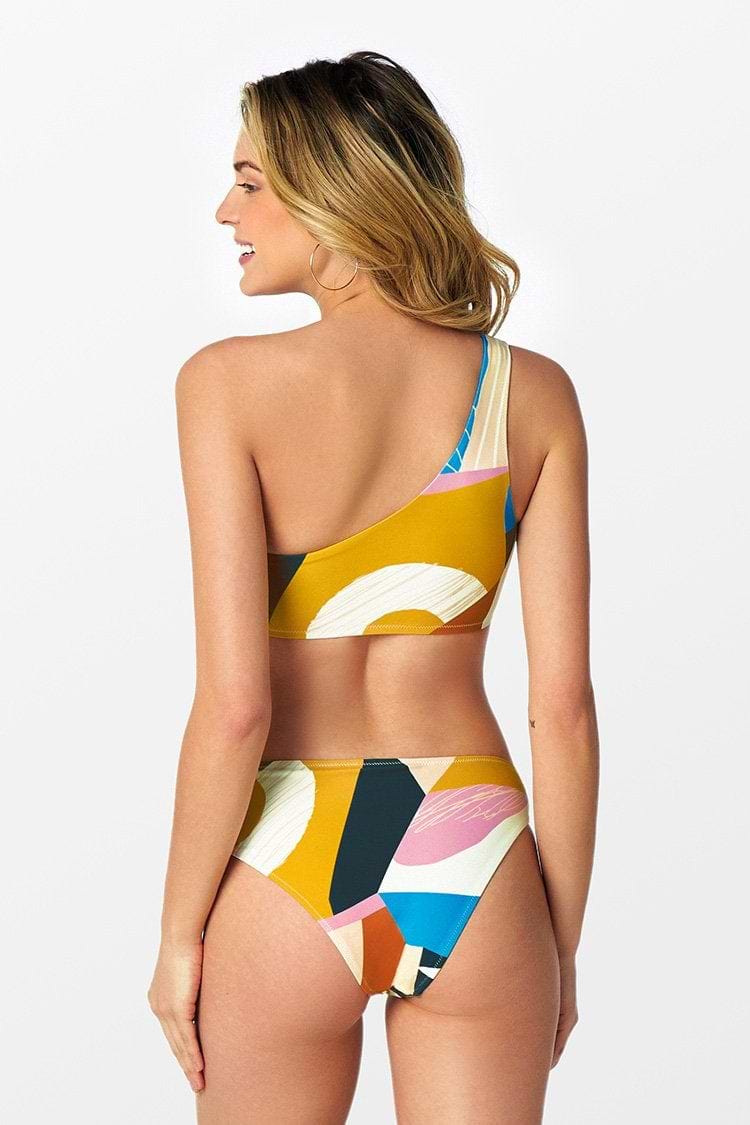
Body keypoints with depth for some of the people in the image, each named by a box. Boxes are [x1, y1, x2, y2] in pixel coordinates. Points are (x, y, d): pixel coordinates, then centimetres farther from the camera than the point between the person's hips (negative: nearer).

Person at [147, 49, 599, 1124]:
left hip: (288, 874, -2)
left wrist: (177, 933, -3)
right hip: (477, 872, 2)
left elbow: (234, 705, -16)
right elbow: (563, 700, -3)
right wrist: (564, 948, 7)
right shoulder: (534, 392, -3)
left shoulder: (229, 381, -12)